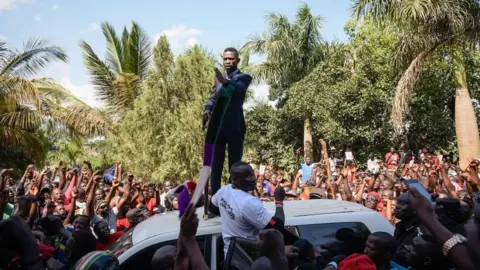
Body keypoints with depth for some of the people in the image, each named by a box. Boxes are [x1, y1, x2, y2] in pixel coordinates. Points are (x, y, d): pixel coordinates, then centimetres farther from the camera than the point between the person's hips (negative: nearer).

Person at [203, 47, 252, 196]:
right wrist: (208, 109, -9)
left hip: (235, 127, -4)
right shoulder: (219, 77, 19)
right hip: (218, 126, 5)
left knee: (235, 164, 1)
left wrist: (226, 82, -43)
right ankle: (215, 196, 9)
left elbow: (240, 88, -23)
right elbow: (213, 97, 12)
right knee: (216, 164, 4)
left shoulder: (243, 77, 0)